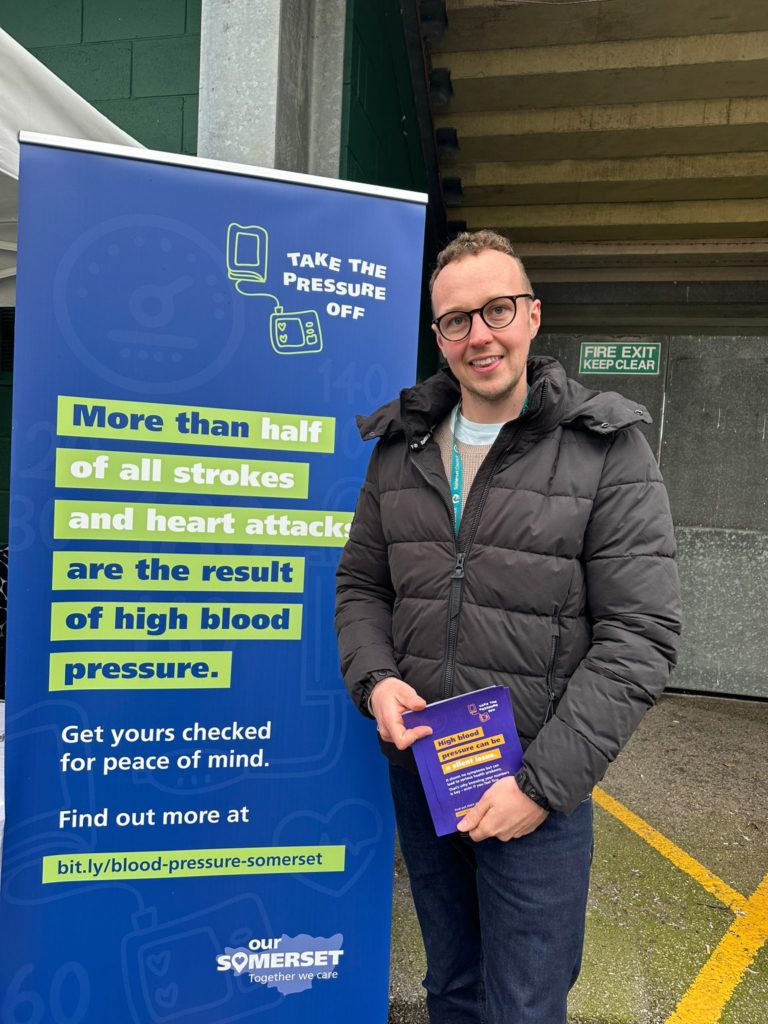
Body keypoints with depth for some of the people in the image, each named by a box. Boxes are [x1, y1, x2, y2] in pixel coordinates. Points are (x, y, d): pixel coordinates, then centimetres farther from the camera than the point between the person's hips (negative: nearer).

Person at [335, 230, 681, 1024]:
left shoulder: (606, 451, -10)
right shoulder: (401, 447, 3)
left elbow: (638, 637, -13)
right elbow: (361, 585, 9)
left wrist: (544, 781, -16)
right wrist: (374, 680, -10)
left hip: (535, 782, -3)